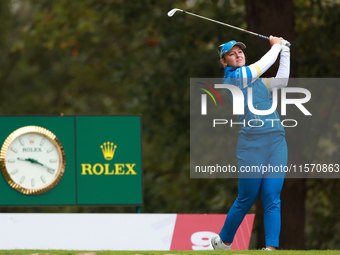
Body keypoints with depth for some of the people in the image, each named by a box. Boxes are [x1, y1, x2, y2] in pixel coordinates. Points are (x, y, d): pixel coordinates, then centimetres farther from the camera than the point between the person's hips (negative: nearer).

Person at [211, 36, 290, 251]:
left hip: (277, 141, 6)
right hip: (252, 143, -6)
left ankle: (271, 248, -11)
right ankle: (223, 241, 21)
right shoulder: (232, 78, -1)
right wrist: (276, 46, 12)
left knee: (272, 198, -5)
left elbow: (282, 80, 15)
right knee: (247, 200, 1)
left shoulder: (257, 81, 22)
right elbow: (262, 65, -3)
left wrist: (285, 51, 13)